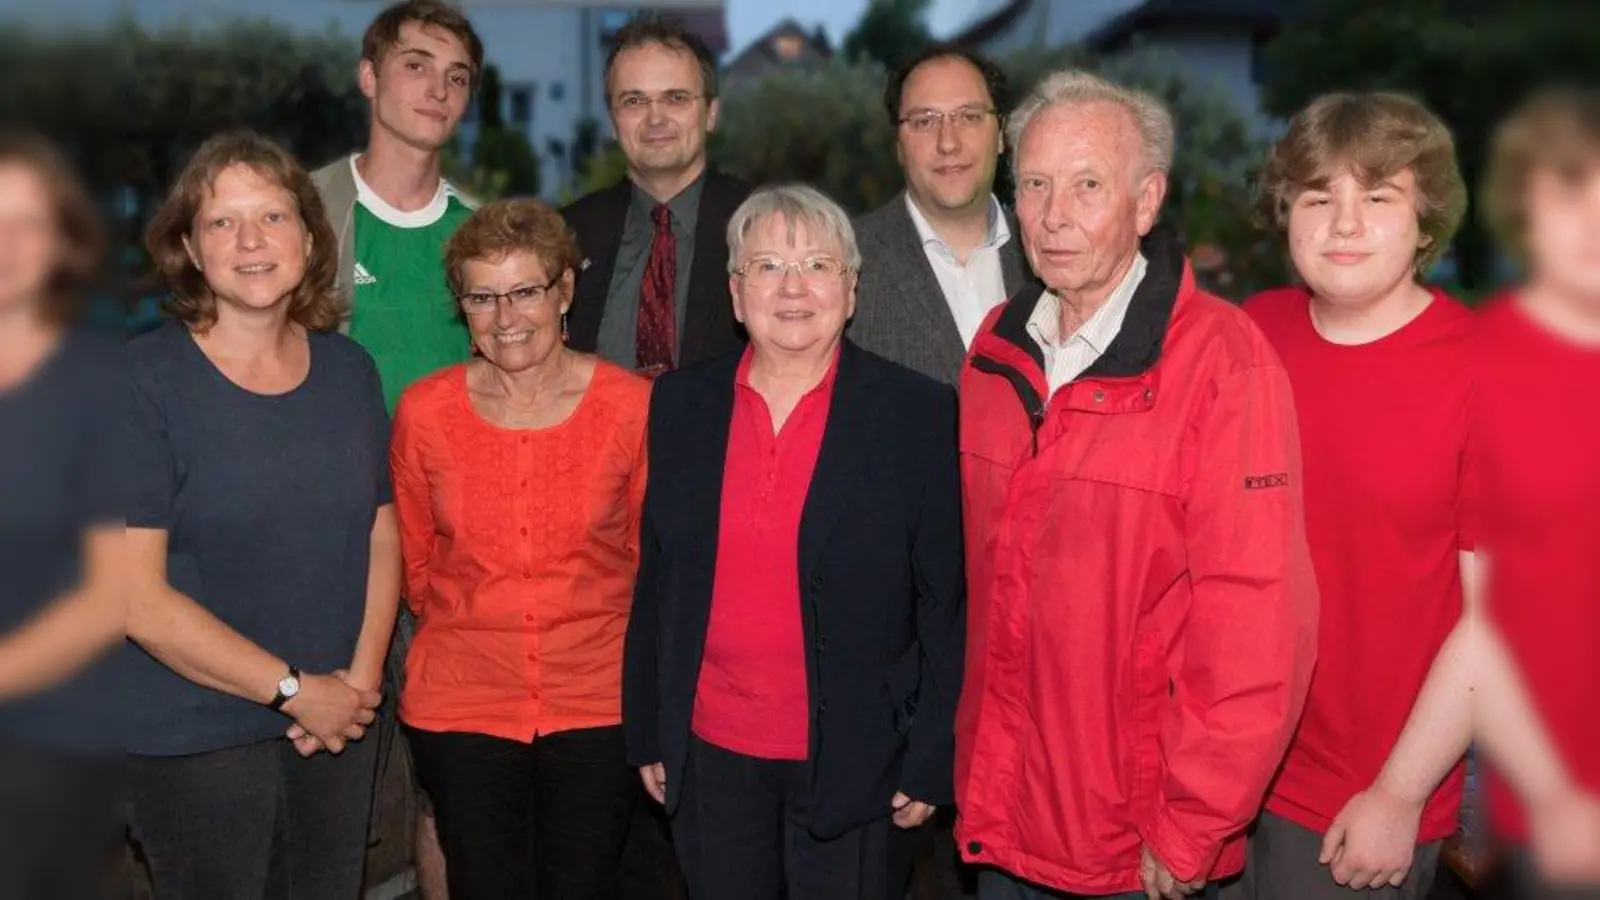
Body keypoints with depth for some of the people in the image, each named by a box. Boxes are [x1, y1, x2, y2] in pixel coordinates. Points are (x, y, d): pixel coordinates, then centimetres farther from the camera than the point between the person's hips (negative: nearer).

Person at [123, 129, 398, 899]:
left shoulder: (349, 369, 4)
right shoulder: (146, 379, -12)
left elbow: (381, 533, 7)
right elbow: (138, 595, -16)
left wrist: (359, 679, -7)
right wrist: (295, 689, -13)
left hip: (337, 727, 5)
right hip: (195, 742, -4)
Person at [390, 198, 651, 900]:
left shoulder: (632, 406, -9)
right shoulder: (423, 412, -5)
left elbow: (650, 554, 3)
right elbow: (413, 561, 9)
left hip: (598, 703, -1)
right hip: (460, 706, 1)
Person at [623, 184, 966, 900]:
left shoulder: (920, 413, -7)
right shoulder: (681, 404, 3)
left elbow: (948, 602, -6)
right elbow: (656, 580, 8)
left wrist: (930, 761, -7)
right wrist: (646, 733, 8)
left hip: (855, 760, -3)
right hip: (711, 751, 3)